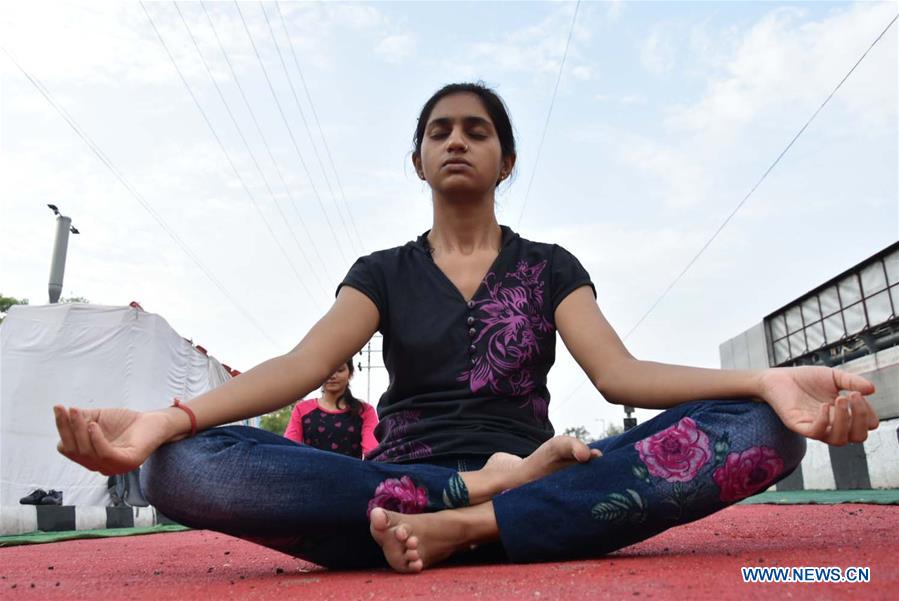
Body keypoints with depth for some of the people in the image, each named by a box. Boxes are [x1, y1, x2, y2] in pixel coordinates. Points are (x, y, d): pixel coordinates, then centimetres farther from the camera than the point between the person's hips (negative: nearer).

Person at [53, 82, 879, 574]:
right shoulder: (383, 272, 12)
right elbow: (303, 363, -5)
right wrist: (168, 418, -24)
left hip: (538, 497, 1)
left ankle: (462, 528, -26)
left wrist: (764, 383, -23)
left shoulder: (550, 266, 12)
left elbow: (616, 371, -4)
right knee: (187, 469, -26)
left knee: (760, 431, -23)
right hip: (396, 494, 0)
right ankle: (489, 486, -22)